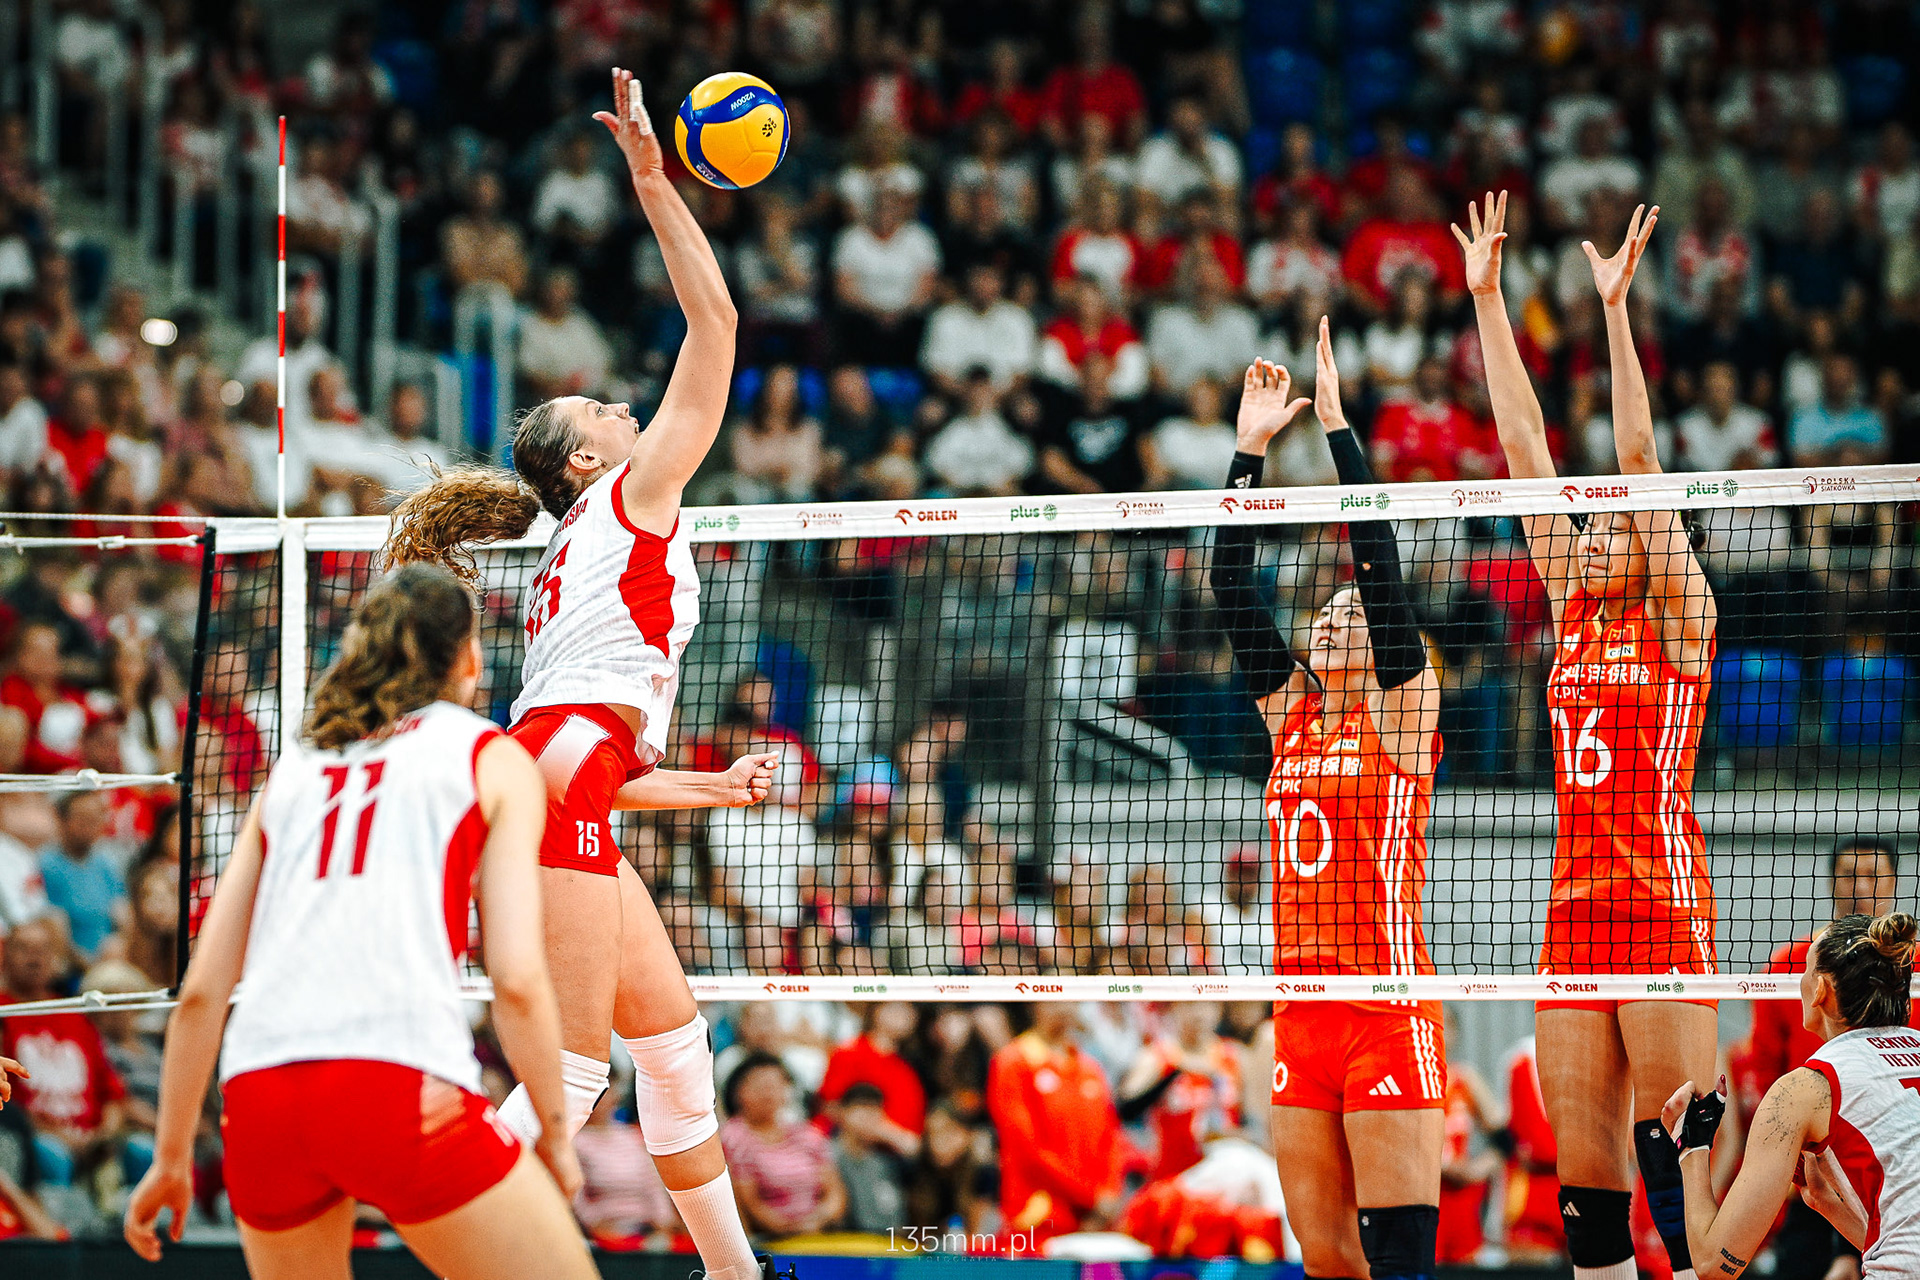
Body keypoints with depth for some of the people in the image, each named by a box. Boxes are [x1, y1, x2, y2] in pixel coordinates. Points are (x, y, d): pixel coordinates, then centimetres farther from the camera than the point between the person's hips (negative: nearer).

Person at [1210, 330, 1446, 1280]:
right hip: (1300, 1012, 6)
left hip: (1387, 1010, -6)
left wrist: (1336, 425, -8)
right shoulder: (1292, 712, 15)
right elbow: (1231, 588, 13)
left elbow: (1381, 568, -9)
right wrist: (1250, 450, 9)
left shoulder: (1402, 712, 0)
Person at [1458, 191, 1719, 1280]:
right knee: (1583, 1173, 3)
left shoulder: (1680, 617, 1)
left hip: (1664, 910, -6)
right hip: (1573, 916, 6)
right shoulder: (1574, 609, 15)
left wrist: (1616, 309, -13)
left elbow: (1641, 464, -8)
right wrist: (1487, 300, 11)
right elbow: (1525, 449, 13)